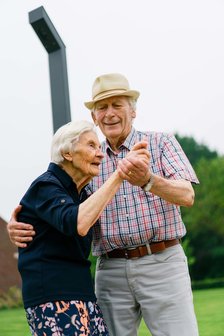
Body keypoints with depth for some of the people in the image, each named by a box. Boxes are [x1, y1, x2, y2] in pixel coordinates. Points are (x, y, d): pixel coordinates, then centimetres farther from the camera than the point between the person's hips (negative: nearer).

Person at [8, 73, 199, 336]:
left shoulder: (160, 142, 5)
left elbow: (187, 196, -10)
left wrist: (148, 181, -31)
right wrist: (19, 225, -11)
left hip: (162, 264, -2)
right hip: (111, 271, 3)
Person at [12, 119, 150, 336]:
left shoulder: (79, 193, 18)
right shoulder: (46, 186, -9)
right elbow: (77, 224, -29)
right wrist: (119, 174, -28)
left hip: (81, 292, 9)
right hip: (53, 295, -9)